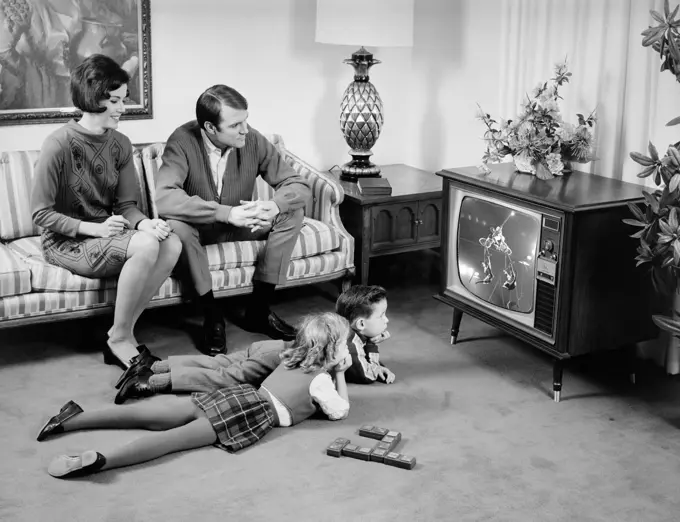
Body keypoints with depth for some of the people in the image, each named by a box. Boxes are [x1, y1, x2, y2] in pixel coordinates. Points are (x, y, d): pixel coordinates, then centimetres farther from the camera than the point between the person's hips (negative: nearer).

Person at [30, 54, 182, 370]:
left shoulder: (120, 144, 3)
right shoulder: (59, 144, -17)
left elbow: (126, 204, 6)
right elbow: (41, 213, -14)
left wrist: (143, 223, -16)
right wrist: (93, 228, -23)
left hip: (106, 232, 7)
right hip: (65, 242, -7)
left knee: (172, 244, -20)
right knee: (145, 245, -31)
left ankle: (123, 334, -10)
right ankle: (120, 339, -14)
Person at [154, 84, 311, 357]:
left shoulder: (253, 140, -14)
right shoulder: (182, 142, -24)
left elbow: (299, 185, -12)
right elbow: (165, 198, -39)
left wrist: (274, 205, -37)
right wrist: (226, 213, -47)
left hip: (241, 226, 4)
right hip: (198, 228, -3)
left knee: (292, 212, -18)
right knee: (175, 225, -36)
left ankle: (259, 309, -10)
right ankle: (211, 316, -20)